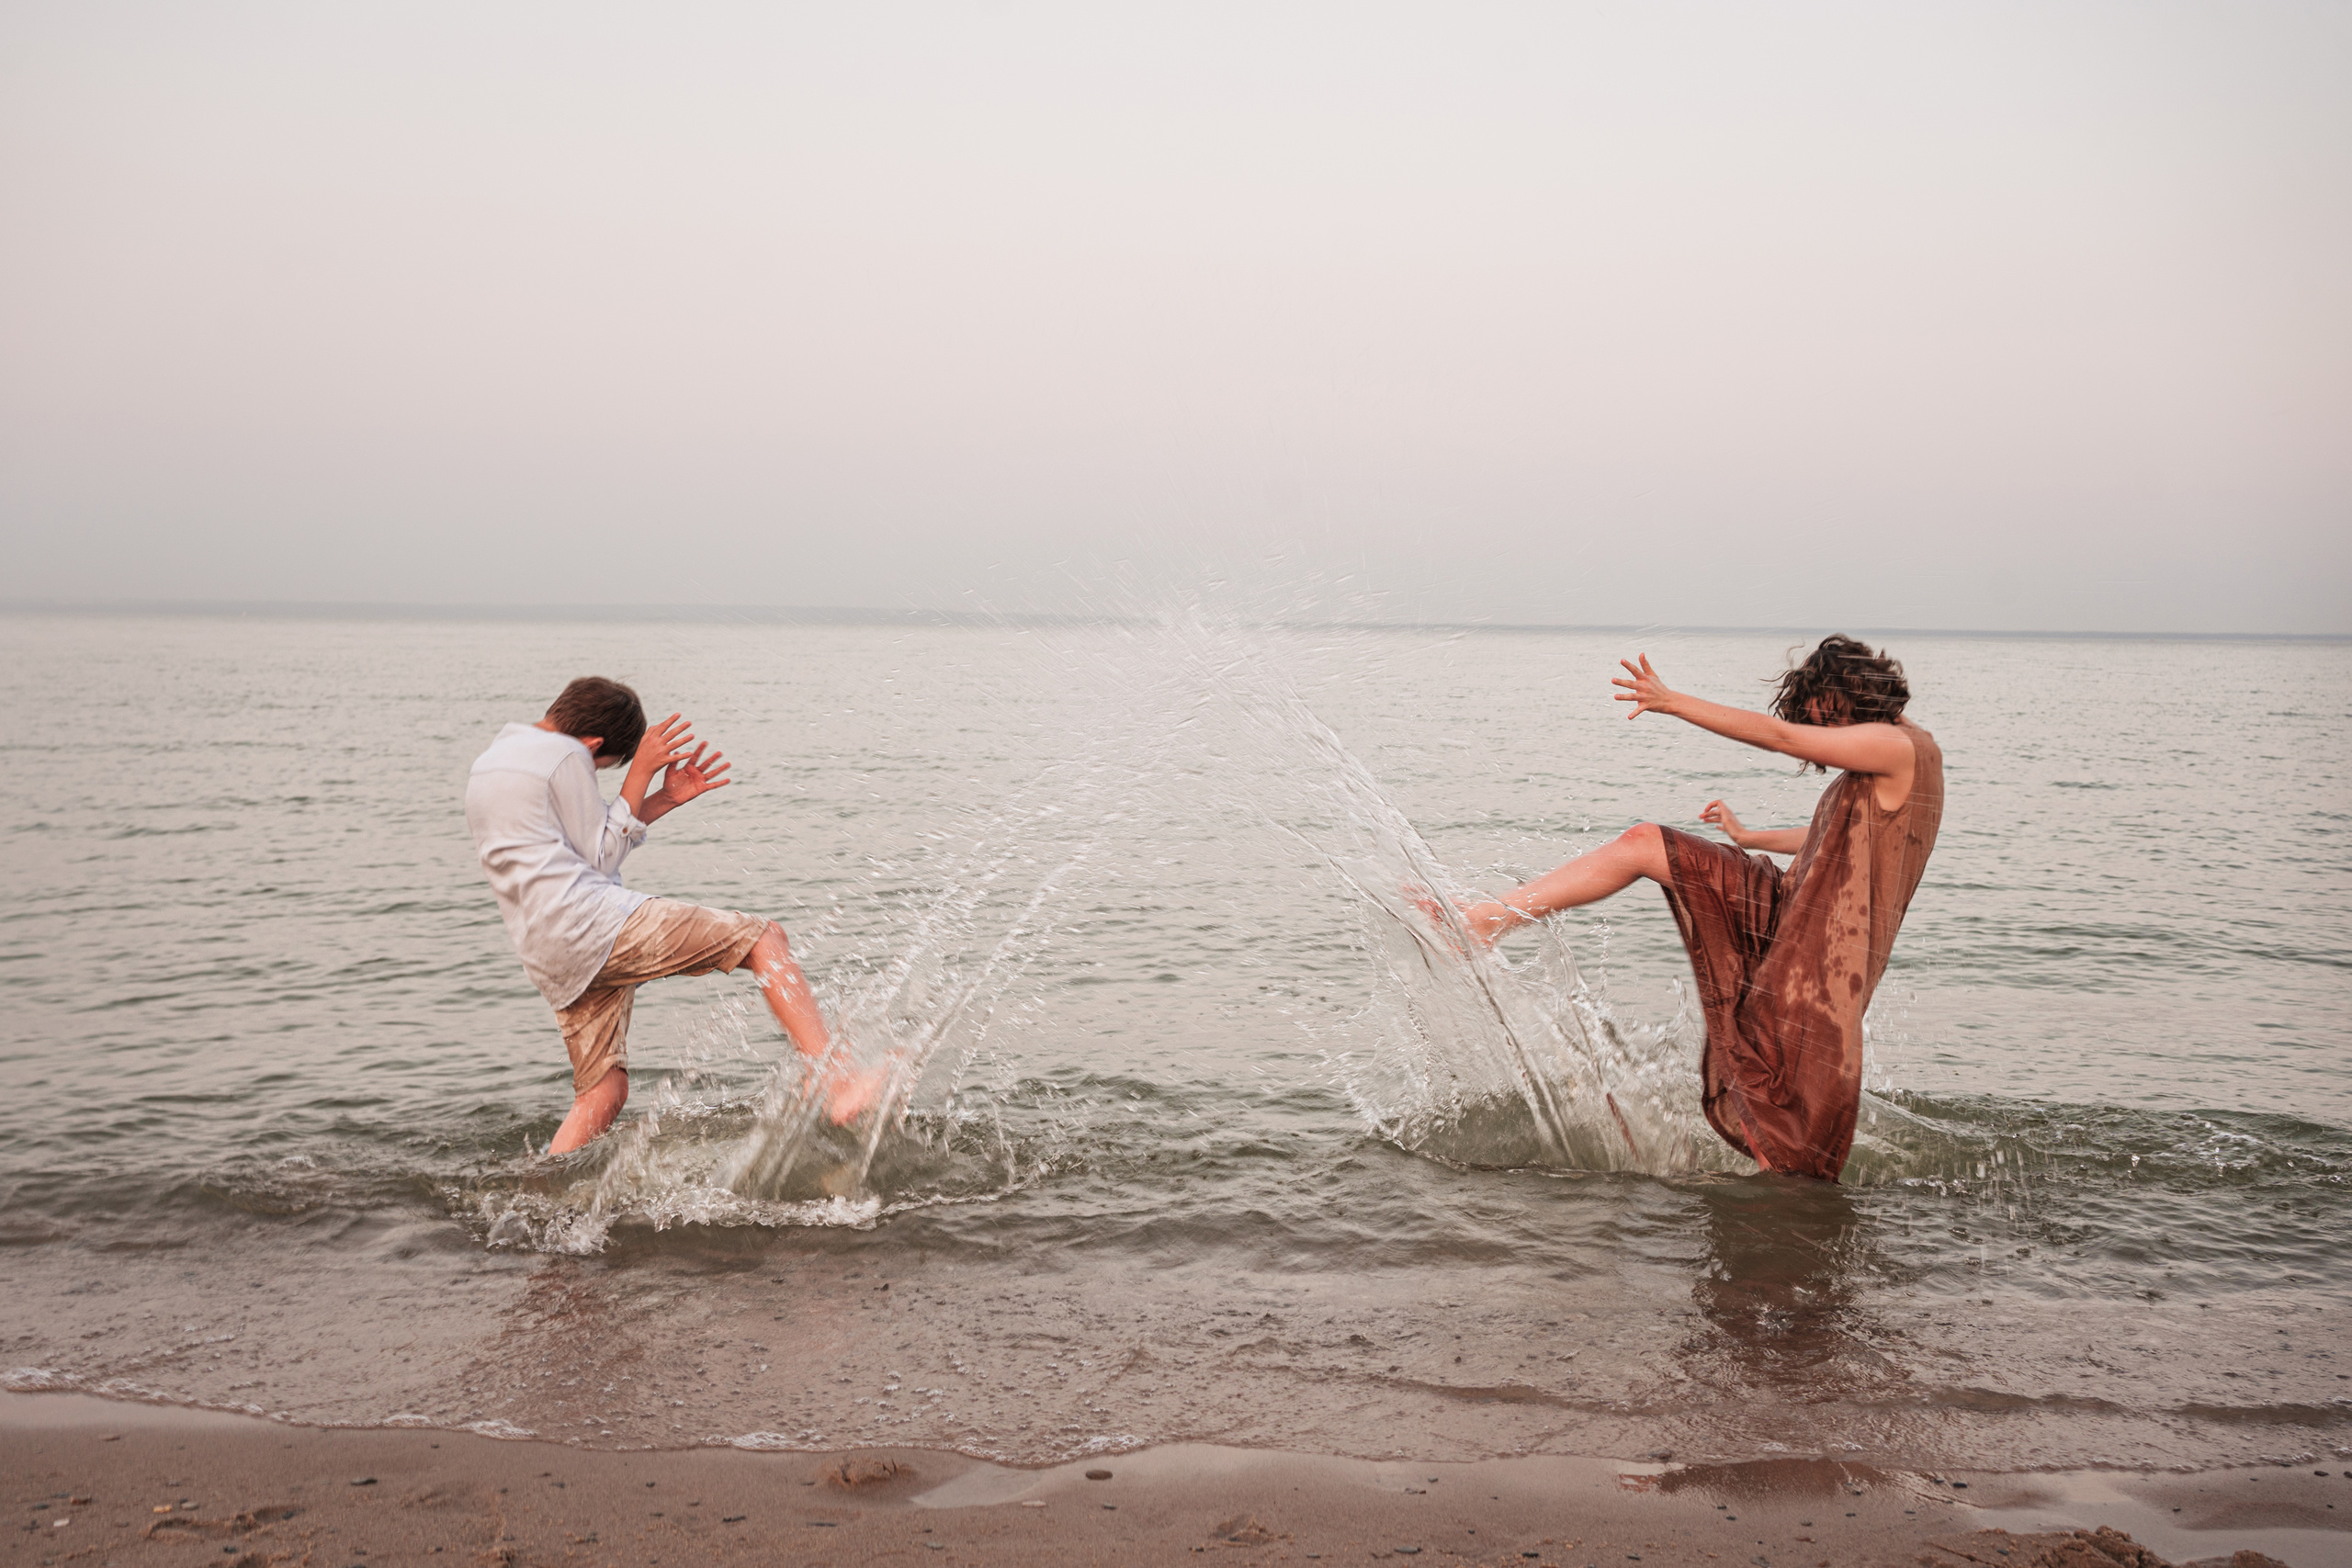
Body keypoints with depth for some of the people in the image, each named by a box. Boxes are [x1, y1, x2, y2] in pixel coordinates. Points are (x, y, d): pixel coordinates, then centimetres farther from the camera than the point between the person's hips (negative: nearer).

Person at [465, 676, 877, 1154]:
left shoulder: (488, 762, 24)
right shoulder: (564, 756, -5)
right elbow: (602, 858, -2)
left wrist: (666, 800, 22)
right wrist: (639, 775, 2)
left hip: (548, 957, 9)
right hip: (590, 919, -9)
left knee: (602, 1092, 13)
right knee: (761, 937, -9)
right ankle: (836, 1083, -22)